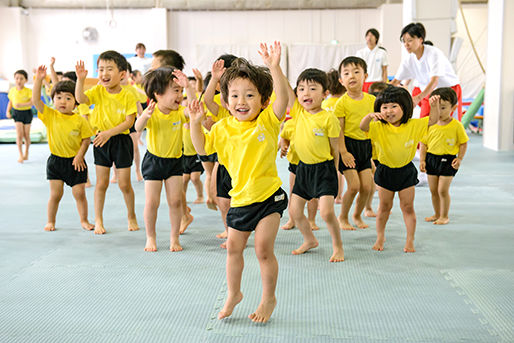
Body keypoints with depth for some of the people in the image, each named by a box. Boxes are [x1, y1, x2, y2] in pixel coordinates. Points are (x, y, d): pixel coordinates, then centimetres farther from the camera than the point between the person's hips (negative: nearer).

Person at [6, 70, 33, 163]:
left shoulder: (28, 91, -13)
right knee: (19, 134, -8)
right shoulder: (12, 91, -1)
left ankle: (26, 153, 27)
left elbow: (32, 102, -25)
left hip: (27, 113, -2)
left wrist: (21, 105, -34)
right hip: (17, 113, 2)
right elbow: (10, 102, 12)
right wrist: (8, 111, 1)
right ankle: (21, 155, -4)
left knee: (26, 134, 8)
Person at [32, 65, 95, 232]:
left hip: (75, 162, -1)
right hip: (55, 160, 1)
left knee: (79, 193, 4)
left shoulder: (80, 120, -8)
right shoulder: (50, 115, -4)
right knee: (55, 194, 4)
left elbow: (86, 139, -4)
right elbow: (35, 100, -14)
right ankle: (50, 221, 20)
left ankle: (84, 221, 19)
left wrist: (79, 156, -14)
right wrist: (39, 79, -20)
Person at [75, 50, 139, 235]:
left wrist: (109, 132, -23)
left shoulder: (127, 96, -11)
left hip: (121, 141, -2)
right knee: (101, 183, 7)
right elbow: (80, 99, -20)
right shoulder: (98, 91, -3)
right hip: (101, 140, 2)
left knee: (124, 184, 4)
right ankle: (98, 220, 17)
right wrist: (80, 79, -31)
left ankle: (131, 217, 25)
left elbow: (129, 122, -14)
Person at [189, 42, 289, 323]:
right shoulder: (223, 128, 0)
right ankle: (233, 293, 37)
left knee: (263, 249, -3)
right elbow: (202, 148, 7)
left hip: (268, 196, -4)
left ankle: (268, 298, 20)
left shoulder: (267, 121, -11)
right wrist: (195, 123, -8)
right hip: (240, 198, 5)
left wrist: (274, 67, -40)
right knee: (233, 247, 14)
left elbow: (282, 99, -28)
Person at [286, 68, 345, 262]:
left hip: (324, 168, -5)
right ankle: (310, 240, 33)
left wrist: (334, 173, -2)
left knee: (326, 212, -15)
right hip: (303, 167, 6)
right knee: (294, 210, 9)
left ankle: (338, 246, 8)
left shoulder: (328, 118, -13)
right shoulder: (298, 111, -2)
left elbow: (335, 149, -6)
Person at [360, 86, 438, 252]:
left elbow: (432, 120, -9)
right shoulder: (379, 127, -12)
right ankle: (380, 237, 28)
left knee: (408, 207, 6)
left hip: (406, 172, 0)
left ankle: (410, 240, 17)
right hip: (385, 171, 0)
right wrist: (370, 116, -44)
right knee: (384, 206, 13)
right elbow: (363, 127, -26)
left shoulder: (413, 125, -9)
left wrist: (434, 105, -26)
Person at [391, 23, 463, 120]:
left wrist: (418, 98, -50)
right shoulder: (408, 59, -7)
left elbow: (434, 81, -36)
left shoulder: (434, 53, -25)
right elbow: (396, 81, -2)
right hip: (427, 93, 5)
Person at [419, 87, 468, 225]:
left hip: (447, 160, -4)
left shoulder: (456, 126, -10)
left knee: (443, 190, -5)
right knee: (433, 190, 12)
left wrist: (459, 158, -11)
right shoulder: (429, 124, -1)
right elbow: (423, 143, 4)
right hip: (431, 158, 4)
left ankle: (444, 216, 12)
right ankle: (437, 214, 30)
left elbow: (463, 143, -2)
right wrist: (422, 160, -1)